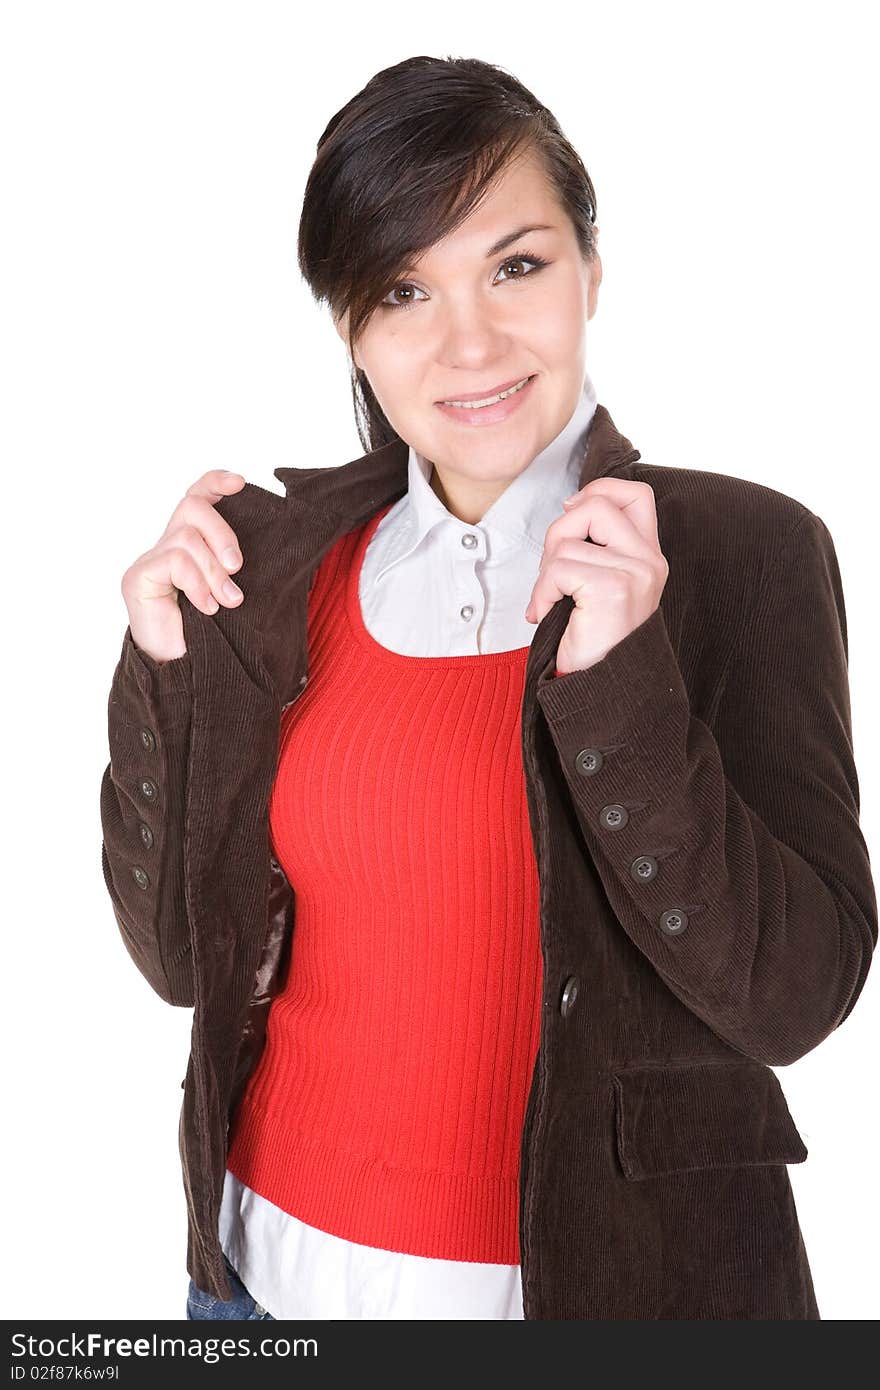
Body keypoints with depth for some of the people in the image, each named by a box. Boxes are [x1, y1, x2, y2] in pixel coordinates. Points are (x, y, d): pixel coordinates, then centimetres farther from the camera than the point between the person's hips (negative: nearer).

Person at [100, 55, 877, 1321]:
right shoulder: (281, 555, -2)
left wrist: (618, 682, -27)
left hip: (611, 1277, -3)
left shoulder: (743, 551, -12)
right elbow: (185, 955, -1)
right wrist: (169, 672, -13)